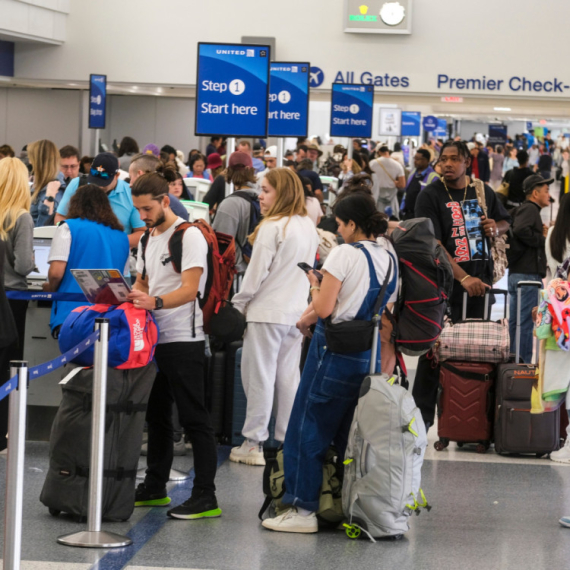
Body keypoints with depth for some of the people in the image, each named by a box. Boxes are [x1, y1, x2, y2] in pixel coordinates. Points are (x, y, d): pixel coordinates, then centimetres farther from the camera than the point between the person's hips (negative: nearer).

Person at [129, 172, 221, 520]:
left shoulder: (189, 236, -11)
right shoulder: (148, 239, 16)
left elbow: (189, 290, -20)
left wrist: (154, 302, -35)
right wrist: (129, 296, 0)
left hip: (183, 338, -9)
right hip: (154, 336, 9)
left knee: (194, 419, -8)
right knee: (156, 415, 15)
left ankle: (206, 497, -8)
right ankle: (155, 488, 25)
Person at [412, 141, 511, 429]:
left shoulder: (483, 192, 8)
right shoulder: (430, 196, -8)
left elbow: (505, 221, 25)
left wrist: (496, 228, -1)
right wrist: (463, 278, -26)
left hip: (479, 283, 5)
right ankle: (423, 414, 6)